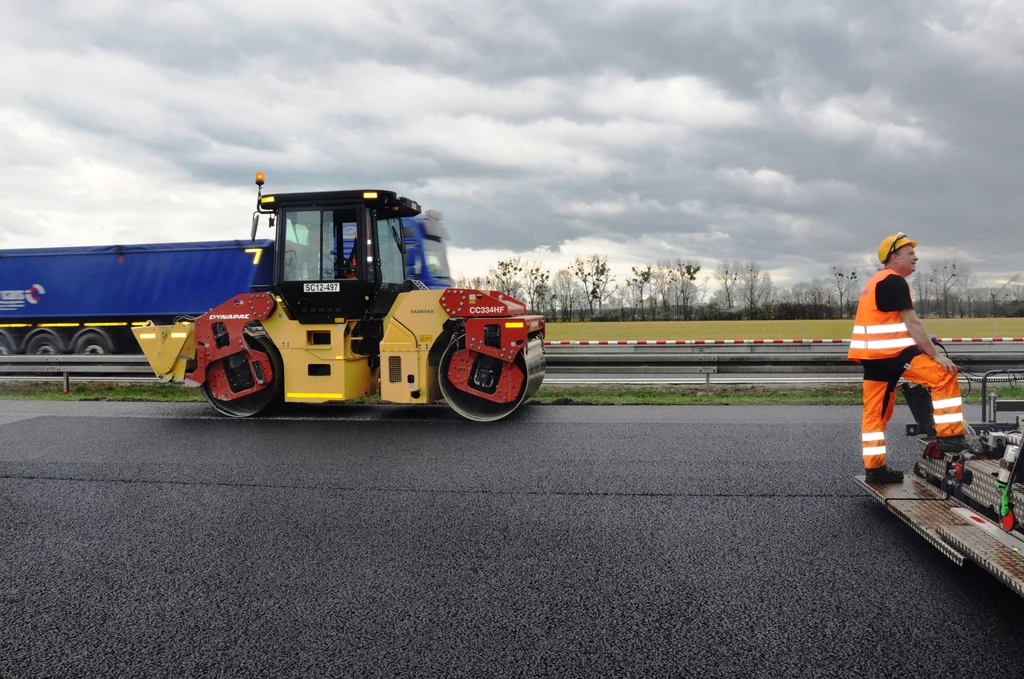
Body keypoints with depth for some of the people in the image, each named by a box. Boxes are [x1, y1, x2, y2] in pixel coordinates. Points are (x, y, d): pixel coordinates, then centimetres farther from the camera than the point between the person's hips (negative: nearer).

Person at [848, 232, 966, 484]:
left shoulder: (875, 282, 23)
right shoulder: (894, 281, -9)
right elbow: (912, 323, -14)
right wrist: (936, 355, -12)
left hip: (872, 354, 10)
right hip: (889, 351, -10)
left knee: (875, 411, 9)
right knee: (944, 377, -9)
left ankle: (874, 467, 13)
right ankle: (949, 436, -8)